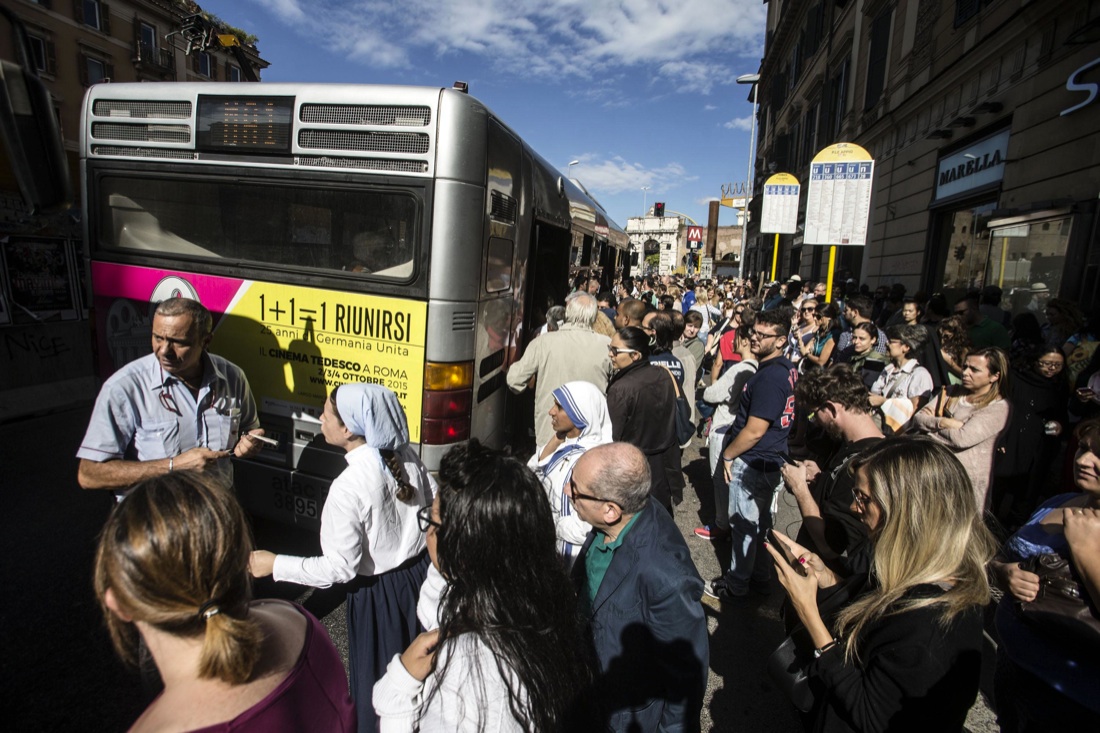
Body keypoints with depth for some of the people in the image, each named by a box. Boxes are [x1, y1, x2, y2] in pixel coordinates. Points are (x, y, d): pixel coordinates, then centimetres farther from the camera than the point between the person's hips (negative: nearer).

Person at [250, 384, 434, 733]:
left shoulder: (348, 487, -29)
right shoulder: (407, 455, -11)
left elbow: (339, 568, -22)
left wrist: (275, 565, -10)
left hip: (378, 592, -6)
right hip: (420, 572, 6)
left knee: (377, 679, 21)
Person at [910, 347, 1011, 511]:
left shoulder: (998, 407, -6)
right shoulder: (951, 392, 11)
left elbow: (962, 438, -18)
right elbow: (917, 419, 3)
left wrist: (932, 422, -4)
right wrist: (942, 422, -15)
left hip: (967, 480, -4)